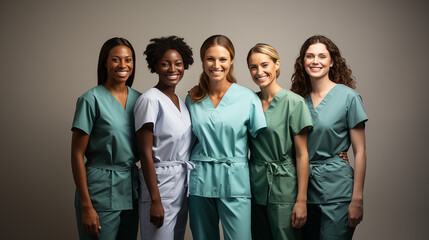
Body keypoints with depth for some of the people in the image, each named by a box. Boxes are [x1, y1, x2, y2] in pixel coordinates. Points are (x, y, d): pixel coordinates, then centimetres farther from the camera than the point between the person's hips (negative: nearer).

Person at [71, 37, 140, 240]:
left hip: (131, 187, 5)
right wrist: (86, 206, -14)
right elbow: (77, 154, -10)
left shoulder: (138, 99, 7)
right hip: (100, 191, -5)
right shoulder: (92, 99, -9)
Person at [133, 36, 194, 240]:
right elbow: (145, 154, -16)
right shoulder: (150, 100, -12)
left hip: (182, 184, 8)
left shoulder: (180, 101, 12)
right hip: (160, 183, -8)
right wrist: (155, 200, -19)